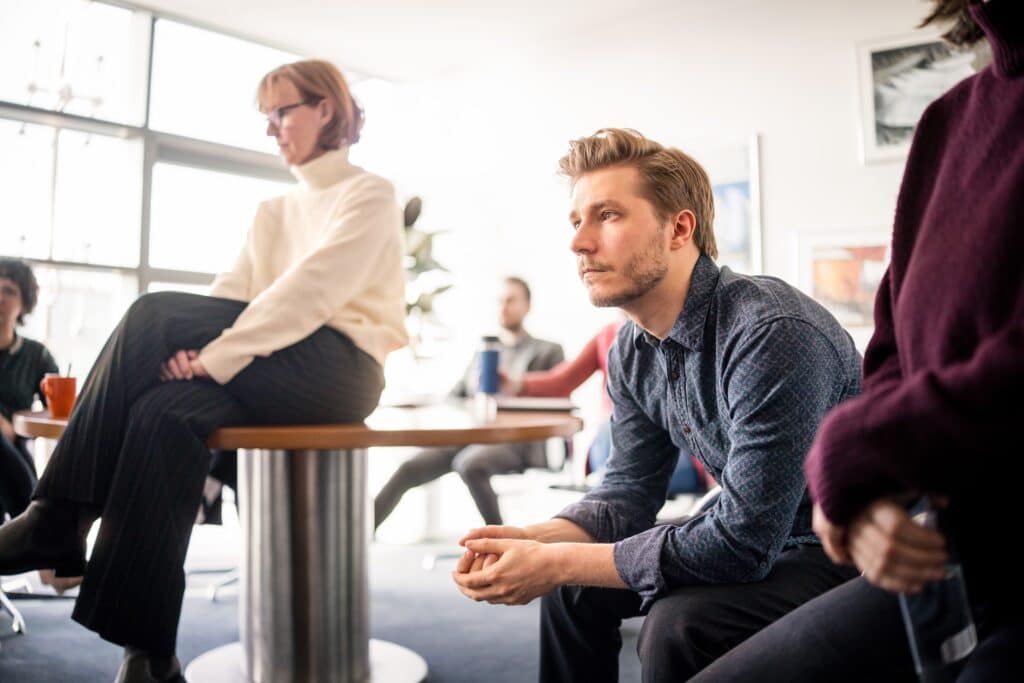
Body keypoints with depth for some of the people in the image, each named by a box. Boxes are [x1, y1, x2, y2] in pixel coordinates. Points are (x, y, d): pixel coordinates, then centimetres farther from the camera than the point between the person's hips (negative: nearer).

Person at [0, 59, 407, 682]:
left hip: (339, 369, -6)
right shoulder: (274, 213, 25)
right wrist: (195, 350, -13)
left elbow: (314, 289, -14)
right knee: (170, 410, -26)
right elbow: (230, 298, 9)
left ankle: (60, 520, -17)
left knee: (154, 316, -23)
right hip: (276, 376, 6)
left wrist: (218, 354, -23)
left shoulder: (370, 195, 3)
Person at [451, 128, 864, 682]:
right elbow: (628, 493, 3)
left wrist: (557, 563, -26)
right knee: (574, 587, 8)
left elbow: (741, 541, -30)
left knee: (678, 625, -29)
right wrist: (534, 541, -16)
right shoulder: (632, 354, -4)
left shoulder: (771, 333, -30)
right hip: (757, 537, 8)